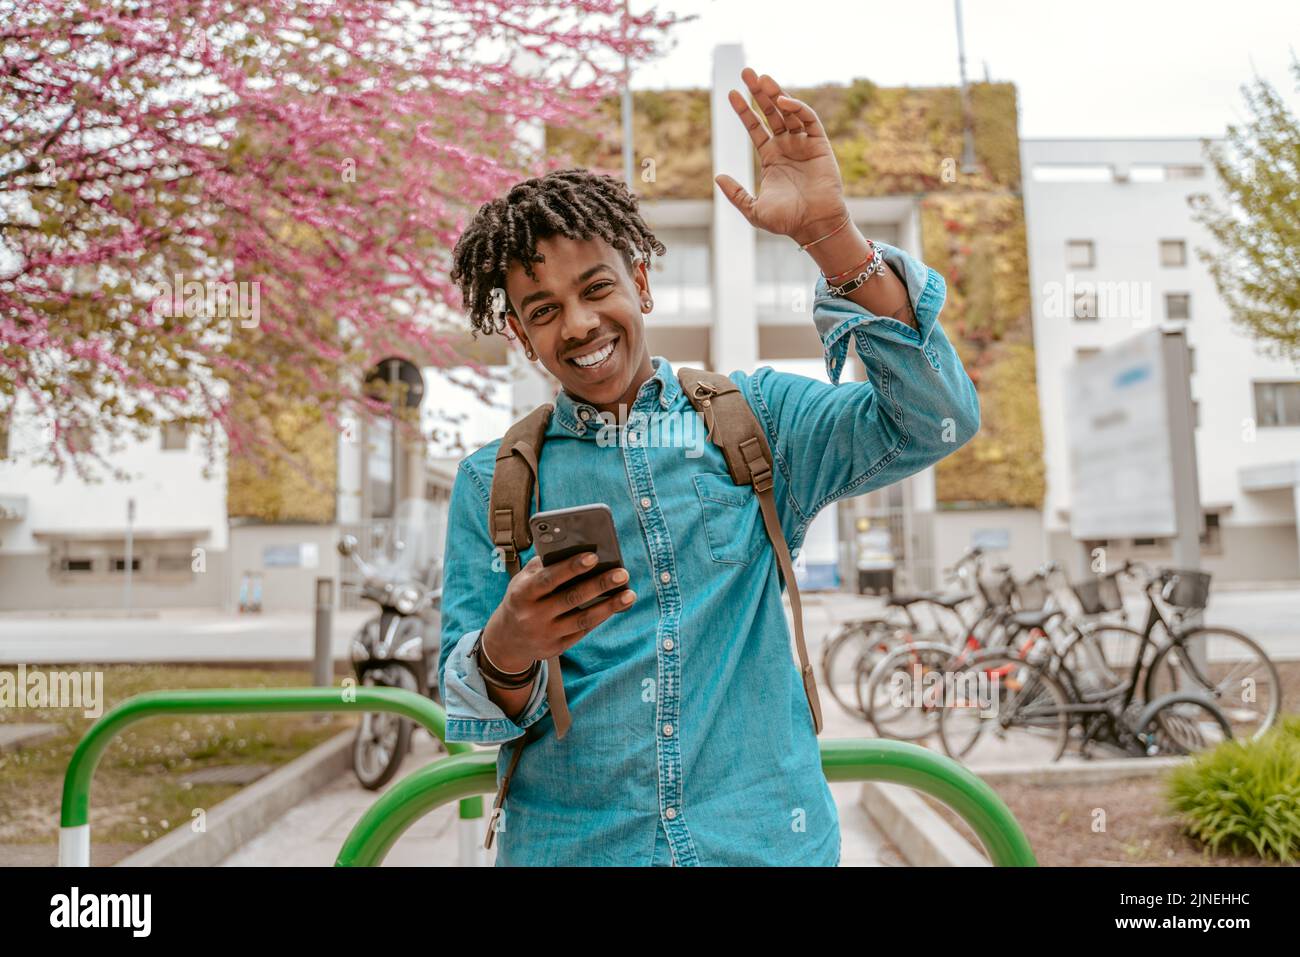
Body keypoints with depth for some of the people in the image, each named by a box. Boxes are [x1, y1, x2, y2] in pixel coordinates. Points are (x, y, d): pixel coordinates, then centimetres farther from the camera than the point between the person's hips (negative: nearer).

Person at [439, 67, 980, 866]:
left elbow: (934, 420, -12)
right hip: (570, 845, 1)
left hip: (764, 837, 0)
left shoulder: (757, 419, 0)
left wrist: (833, 237, -21)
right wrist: (504, 654, -24)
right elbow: (464, 709, 0)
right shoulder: (493, 483, 1)